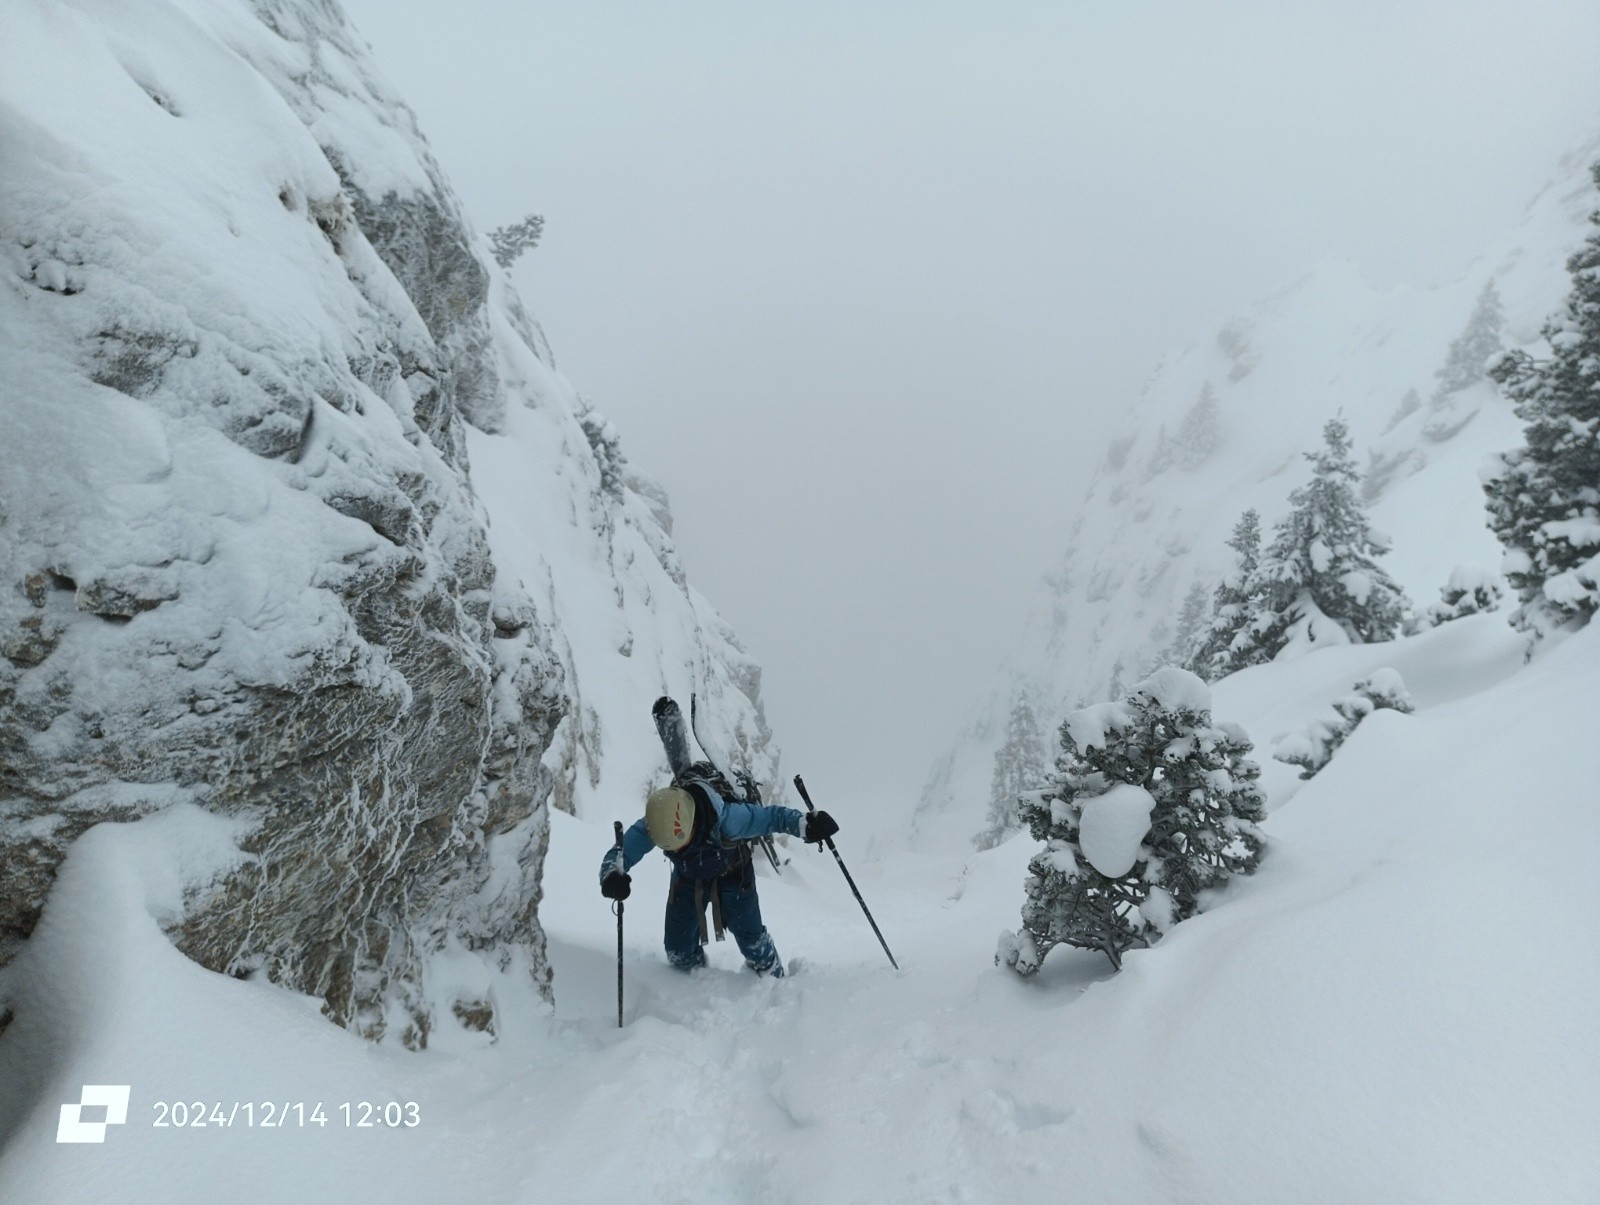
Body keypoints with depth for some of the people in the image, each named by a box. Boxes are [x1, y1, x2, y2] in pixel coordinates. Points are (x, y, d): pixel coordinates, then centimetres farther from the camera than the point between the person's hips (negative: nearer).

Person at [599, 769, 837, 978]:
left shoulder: (724, 818, -44)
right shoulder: (652, 825, -35)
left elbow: (771, 816, -33)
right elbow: (617, 855, -28)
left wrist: (806, 825, -49)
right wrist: (612, 877, -52)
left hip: (733, 874, -3)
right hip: (687, 878, 3)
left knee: (751, 937, 4)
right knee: (678, 949, 6)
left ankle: (775, 982, 35)